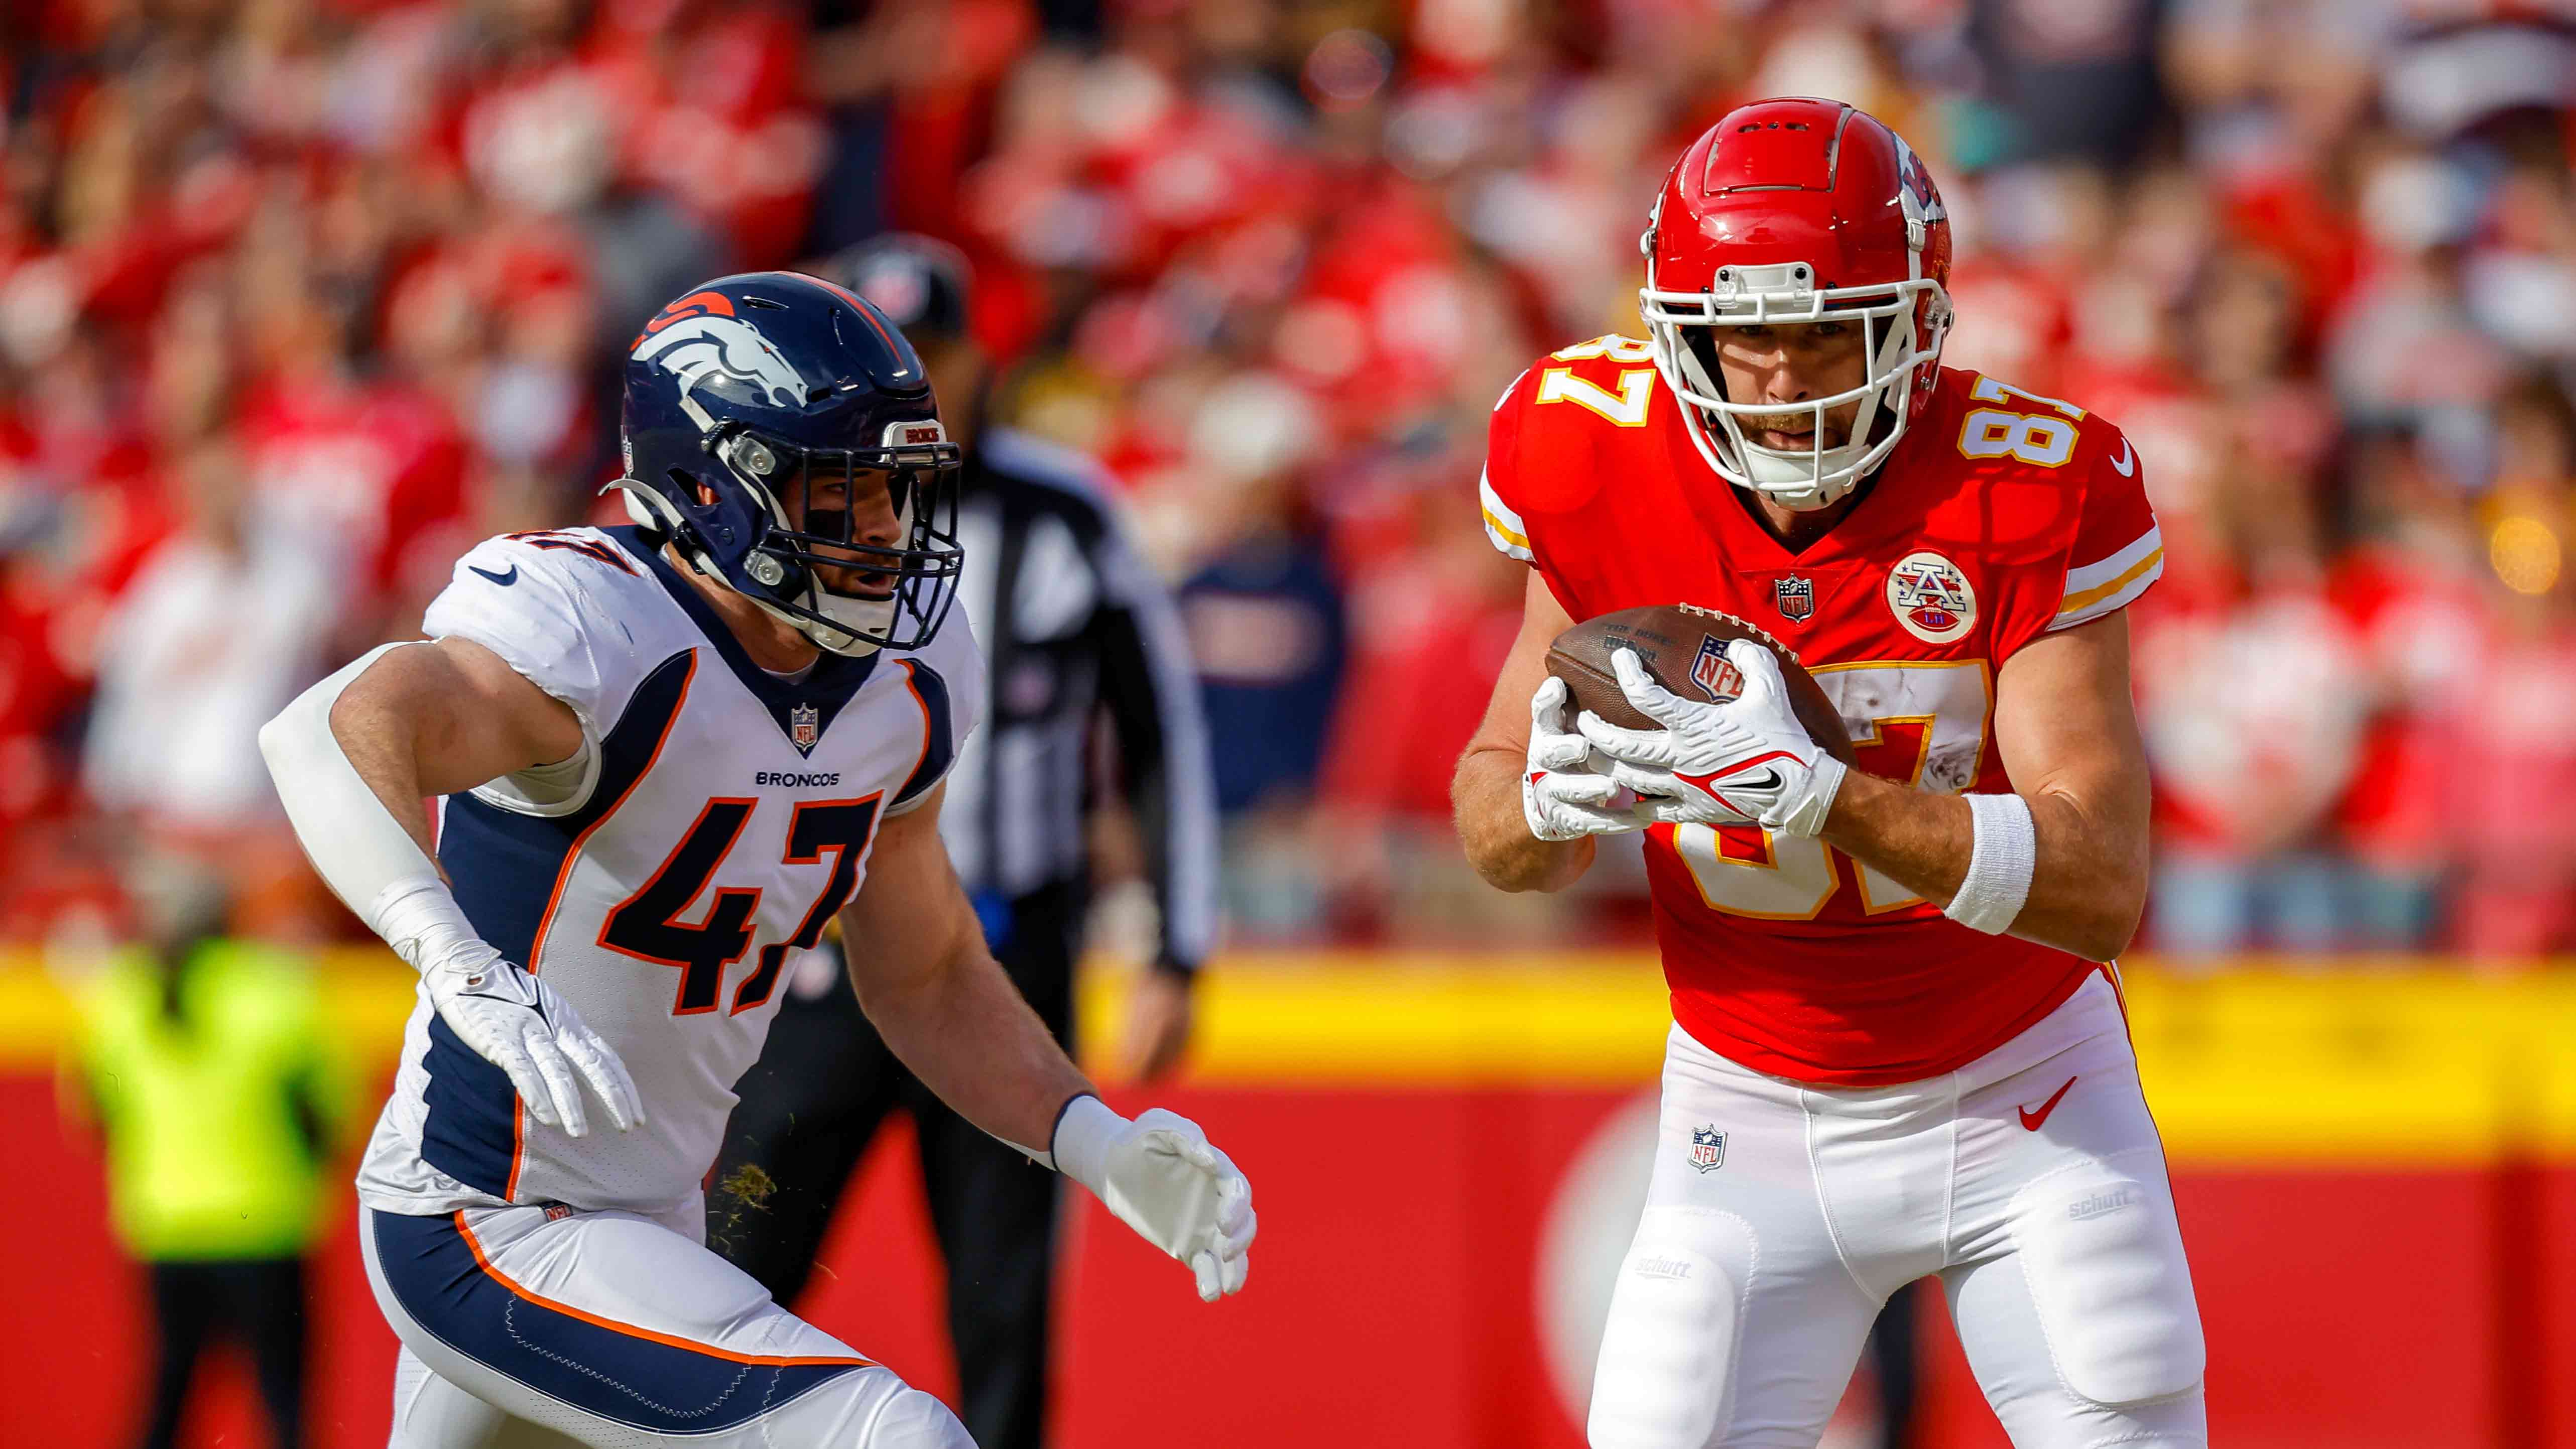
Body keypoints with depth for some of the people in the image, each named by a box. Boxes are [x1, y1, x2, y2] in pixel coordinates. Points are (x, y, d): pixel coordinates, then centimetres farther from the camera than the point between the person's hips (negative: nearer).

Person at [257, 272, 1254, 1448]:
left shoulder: (904, 686, 0)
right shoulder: (608, 641, -26)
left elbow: (926, 978, 15)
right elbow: (336, 734, -46)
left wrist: (1102, 1149, 0)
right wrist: (467, 970, -61)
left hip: (651, 1219, 10)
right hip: (493, 1242, -10)